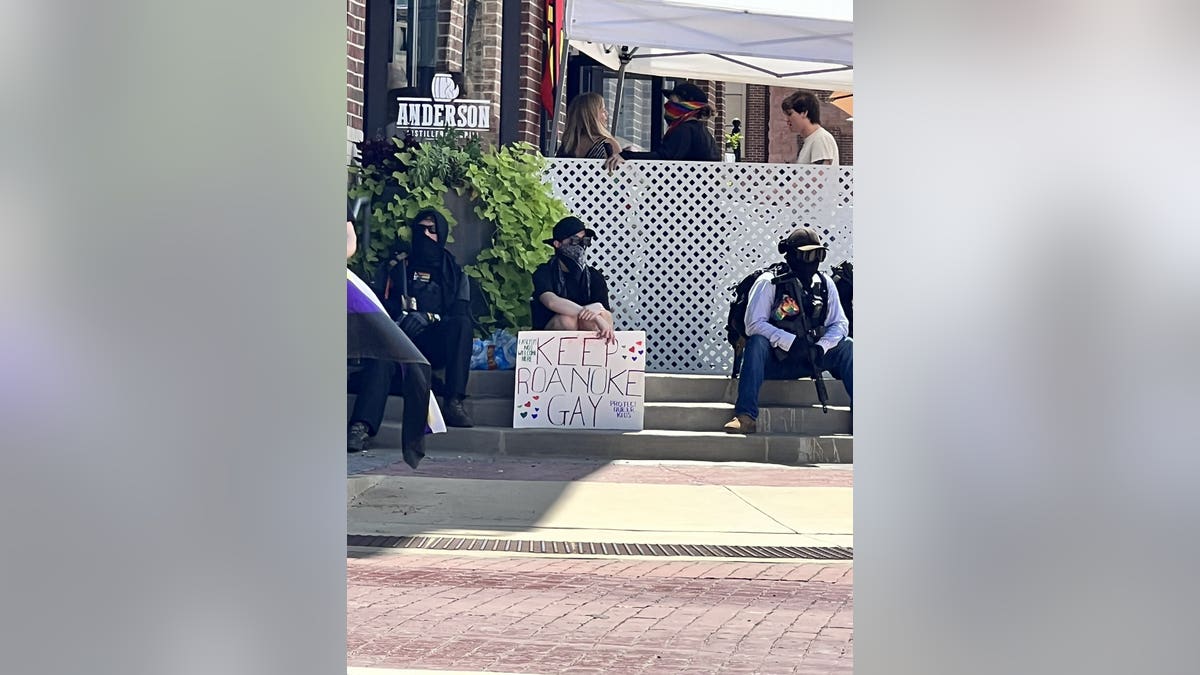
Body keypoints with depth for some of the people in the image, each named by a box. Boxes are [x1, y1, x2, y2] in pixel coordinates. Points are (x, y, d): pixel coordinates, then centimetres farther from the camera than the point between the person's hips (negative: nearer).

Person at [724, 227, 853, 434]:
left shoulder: (825, 284, 7)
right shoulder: (769, 283, -7)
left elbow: (839, 324, 4)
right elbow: (754, 324, -16)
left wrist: (820, 347, -17)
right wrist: (791, 341, -26)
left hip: (810, 359, 3)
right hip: (774, 361, -3)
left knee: (847, 346, -18)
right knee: (757, 342, -34)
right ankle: (746, 415, -40)